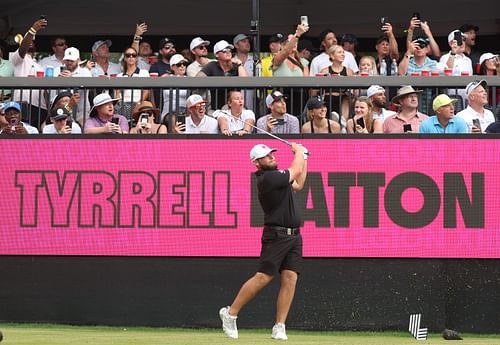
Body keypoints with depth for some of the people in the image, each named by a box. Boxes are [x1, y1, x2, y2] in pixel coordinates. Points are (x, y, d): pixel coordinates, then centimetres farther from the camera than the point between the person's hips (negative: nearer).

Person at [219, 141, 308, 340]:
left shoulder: (276, 177, 16)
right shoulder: (268, 178, -14)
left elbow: (298, 185, 32)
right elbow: (296, 171, -7)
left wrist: (304, 160, 28)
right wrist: (298, 151, 12)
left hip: (294, 235, 8)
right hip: (276, 235, -8)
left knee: (290, 278, -3)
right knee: (263, 277, -12)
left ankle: (279, 327, -4)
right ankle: (230, 313, 0)